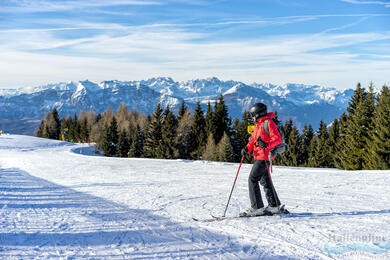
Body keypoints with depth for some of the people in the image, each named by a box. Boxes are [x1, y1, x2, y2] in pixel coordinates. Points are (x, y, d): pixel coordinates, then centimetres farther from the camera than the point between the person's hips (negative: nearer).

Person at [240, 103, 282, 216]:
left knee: (252, 179, -13)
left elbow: (277, 138, -18)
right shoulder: (257, 125, 19)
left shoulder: (269, 123, -11)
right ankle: (274, 205, 26)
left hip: (264, 157, -10)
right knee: (265, 181, 15)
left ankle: (256, 207, -11)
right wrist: (247, 148, 2)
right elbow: (253, 140, 20)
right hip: (259, 157, 10)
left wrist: (267, 144, -33)